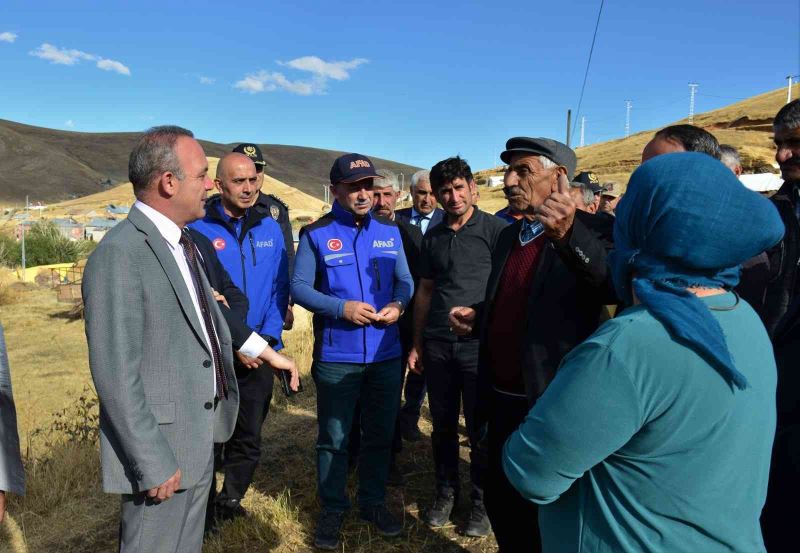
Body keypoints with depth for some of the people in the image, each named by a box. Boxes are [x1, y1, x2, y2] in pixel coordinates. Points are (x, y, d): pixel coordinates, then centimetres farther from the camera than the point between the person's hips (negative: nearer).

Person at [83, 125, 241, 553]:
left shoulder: (182, 242, 8)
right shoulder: (118, 256, -21)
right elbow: (115, 376, -22)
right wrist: (153, 463, -19)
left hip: (200, 440, 8)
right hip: (160, 452, -8)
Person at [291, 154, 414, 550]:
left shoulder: (390, 231, 6)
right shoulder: (316, 233, -6)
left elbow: (405, 279, 9)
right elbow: (299, 287, -9)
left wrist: (399, 303, -13)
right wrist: (341, 308, -21)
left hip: (386, 355, 4)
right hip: (336, 357, -3)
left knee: (380, 434, 17)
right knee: (333, 438, 11)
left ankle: (373, 502, 36)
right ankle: (332, 509, 30)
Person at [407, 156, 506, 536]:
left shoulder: (495, 229, -3)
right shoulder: (433, 237, 11)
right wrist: (416, 343, 13)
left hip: (480, 344, -4)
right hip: (436, 345, 4)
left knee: (480, 428, 7)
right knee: (442, 424, 14)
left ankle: (481, 501, 24)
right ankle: (446, 492, 31)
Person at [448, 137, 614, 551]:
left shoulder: (590, 232, -13)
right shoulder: (508, 235, 11)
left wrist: (569, 235, -50)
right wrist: (476, 318, 2)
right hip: (502, 401, 7)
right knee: (500, 501, 22)